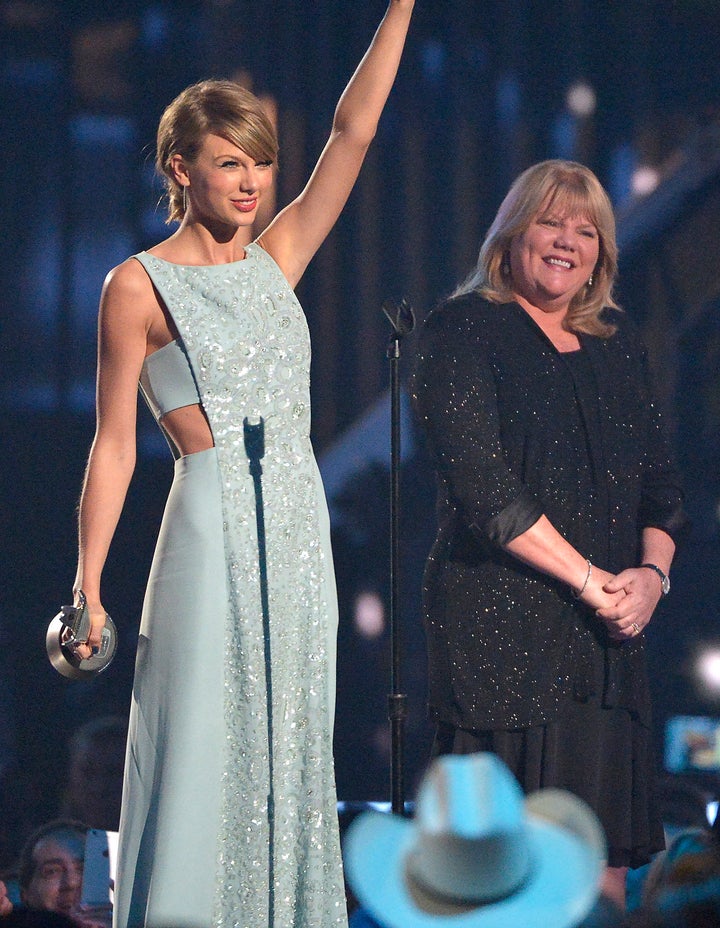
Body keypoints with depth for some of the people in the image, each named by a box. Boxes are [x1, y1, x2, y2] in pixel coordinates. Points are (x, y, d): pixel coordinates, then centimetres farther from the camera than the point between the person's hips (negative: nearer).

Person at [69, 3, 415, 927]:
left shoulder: (278, 259, 12)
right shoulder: (139, 285, -2)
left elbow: (353, 132, 7)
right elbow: (113, 445, -3)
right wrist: (88, 588, -8)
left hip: (298, 529, 5)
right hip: (212, 528, -5)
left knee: (287, 741, 6)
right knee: (204, 744, -6)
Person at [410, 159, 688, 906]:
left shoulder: (618, 347, 17)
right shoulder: (463, 332, -1)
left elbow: (660, 482, 17)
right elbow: (483, 488, -11)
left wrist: (652, 572, -4)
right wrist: (592, 582, -12)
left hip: (607, 639, 6)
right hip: (503, 633, -6)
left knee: (603, 869, 1)